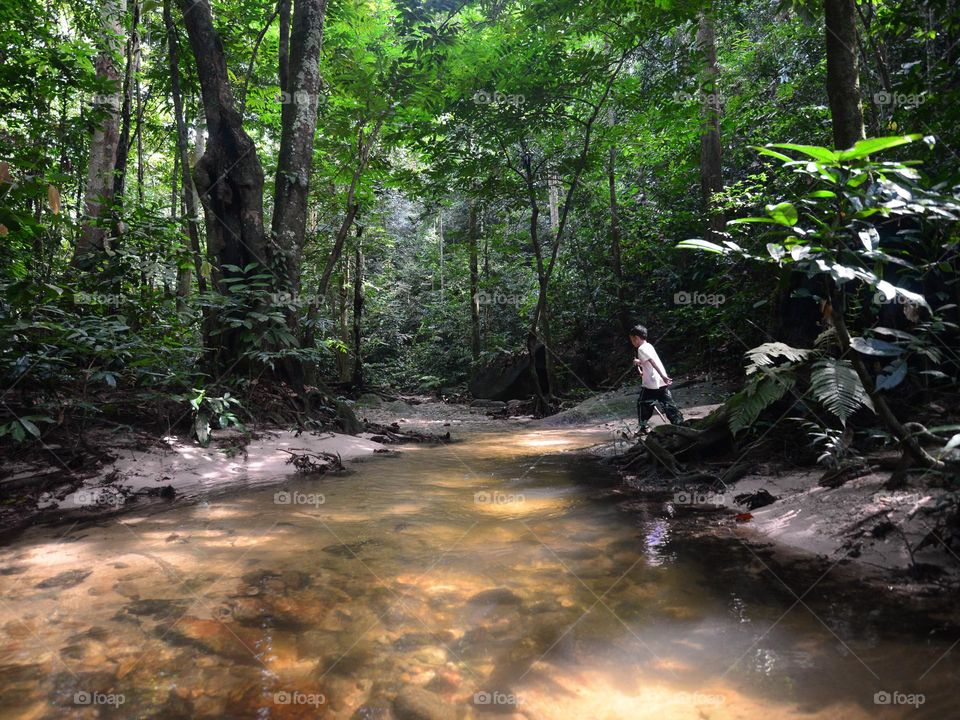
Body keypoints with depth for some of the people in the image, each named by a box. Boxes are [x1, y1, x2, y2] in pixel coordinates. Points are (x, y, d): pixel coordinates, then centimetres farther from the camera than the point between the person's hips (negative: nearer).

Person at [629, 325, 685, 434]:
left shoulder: (641, 349, -11)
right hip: (662, 383, 8)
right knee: (669, 405, 7)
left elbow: (653, 362, -22)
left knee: (642, 404, 8)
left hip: (651, 384, -8)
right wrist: (639, 362, 23)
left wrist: (663, 376, -29)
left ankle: (643, 427, 15)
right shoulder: (649, 346, 16)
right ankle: (680, 424, 5)